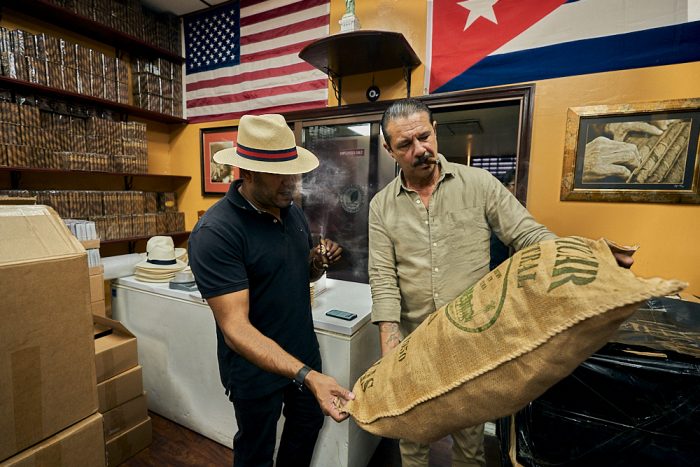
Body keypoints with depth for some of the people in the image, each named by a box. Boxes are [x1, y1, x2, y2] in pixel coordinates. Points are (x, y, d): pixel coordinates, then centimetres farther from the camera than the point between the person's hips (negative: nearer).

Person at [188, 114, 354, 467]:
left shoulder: (292, 210, -3)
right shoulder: (215, 232, -26)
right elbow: (234, 328, -30)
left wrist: (320, 261, -13)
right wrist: (307, 376, -40)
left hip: (304, 352, 7)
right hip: (256, 369, -6)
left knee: (308, 424, 29)